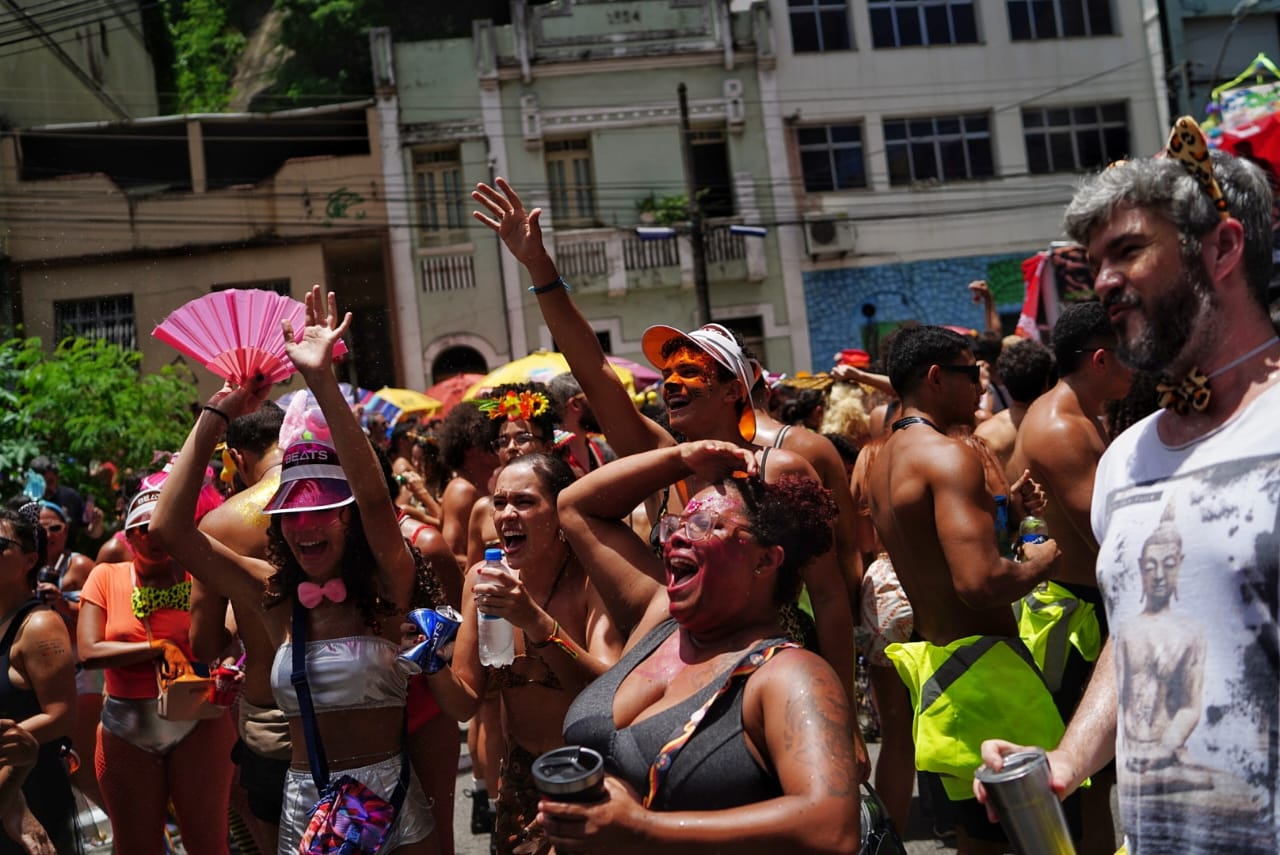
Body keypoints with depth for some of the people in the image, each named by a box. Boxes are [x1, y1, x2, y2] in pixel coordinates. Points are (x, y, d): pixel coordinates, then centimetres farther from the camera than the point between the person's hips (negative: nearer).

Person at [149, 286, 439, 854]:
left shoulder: (385, 589, -8)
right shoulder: (275, 597, 1)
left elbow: (375, 498, -26)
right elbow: (168, 529, -6)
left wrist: (322, 381, -32)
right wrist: (217, 415, -9)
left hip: (391, 799, -3)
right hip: (304, 802, 3)